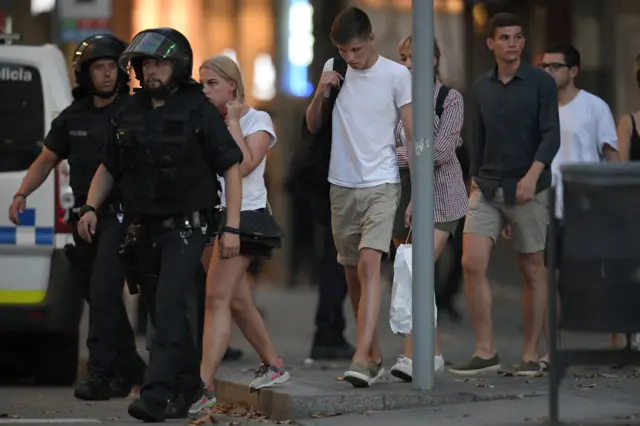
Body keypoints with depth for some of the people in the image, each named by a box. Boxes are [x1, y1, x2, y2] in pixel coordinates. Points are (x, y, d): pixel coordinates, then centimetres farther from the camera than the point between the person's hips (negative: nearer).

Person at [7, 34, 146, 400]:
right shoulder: (72, 118, 11)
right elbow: (46, 161, 18)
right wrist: (21, 195, 5)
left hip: (120, 216, -6)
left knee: (103, 293, -16)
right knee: (100, 297, 11)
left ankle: (100, 375, -15)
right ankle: (130, 369, 24)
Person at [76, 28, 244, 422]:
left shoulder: (199, 111, -8)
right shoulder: (130, 114, 8)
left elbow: (232, 168, -6)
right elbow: (109, 168, 19)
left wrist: (232, 227, -12)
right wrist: (91, 207, 3)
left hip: (185, 229, -6)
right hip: (144, 230, 6)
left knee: (171, 310, -16)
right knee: (164, 314, 12)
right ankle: (190, 390, 27)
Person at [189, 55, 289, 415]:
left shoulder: (258, 121, -5)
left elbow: (244, 165, -21)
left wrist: (233, 120, -14)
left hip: (245, 214, -7)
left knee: (218, 297, -16)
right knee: (238, 300, 13)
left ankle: (204, 385, -21)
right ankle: (273, 365, 31)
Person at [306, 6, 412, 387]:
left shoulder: (397, 75, -5)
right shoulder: (333, 70, 6)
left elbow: (412, 134, -4)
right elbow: (313, 127, 14)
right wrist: (320, 94, -6)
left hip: (381, 184, -5)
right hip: (342, 185, 5)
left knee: (369, 263, -20)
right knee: (352, 272, 9)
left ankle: (362, 358, -28)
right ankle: (375, 356, 20)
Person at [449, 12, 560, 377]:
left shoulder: (541, 83, -4)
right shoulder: (482, 87, 10)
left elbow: (551, 135, -12)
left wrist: (533, 175, -25)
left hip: (528, 191, -3)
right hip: (487, 191, 4)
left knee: (533, 271, 3)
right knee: (472, 263, -11)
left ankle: (531, 355, 10)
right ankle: (485, 352, -8)